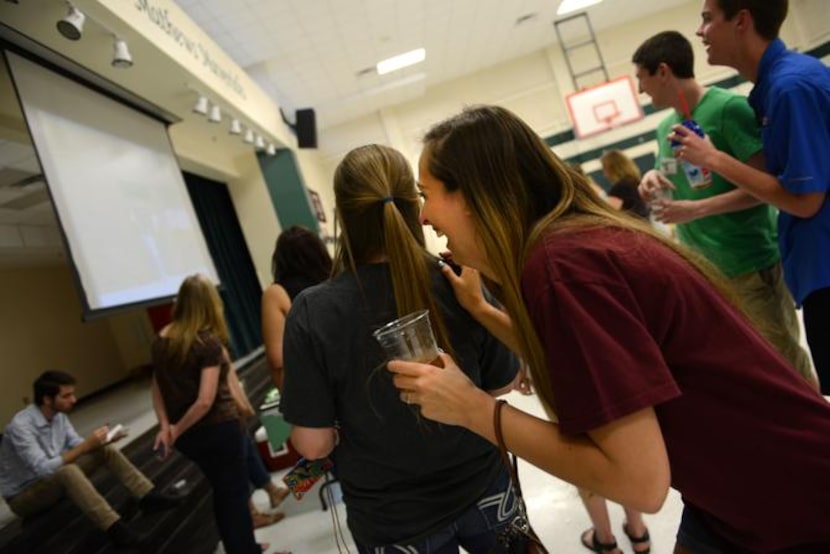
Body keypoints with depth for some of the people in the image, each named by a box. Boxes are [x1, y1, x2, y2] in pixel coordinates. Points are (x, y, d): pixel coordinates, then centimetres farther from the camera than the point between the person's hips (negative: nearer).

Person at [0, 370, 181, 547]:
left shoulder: (58, 414, -5)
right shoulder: (21, 425, -29)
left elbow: (76, 444, 2)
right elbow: (44, 469, -36)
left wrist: (102, 440, -17)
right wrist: (86, 446, -36)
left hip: (55, 480, 8)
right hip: (23, 496, -8)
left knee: (105, 450, -6)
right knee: (67, 471, -38)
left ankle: (149, 495, -9)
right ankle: (114, 527, -39)